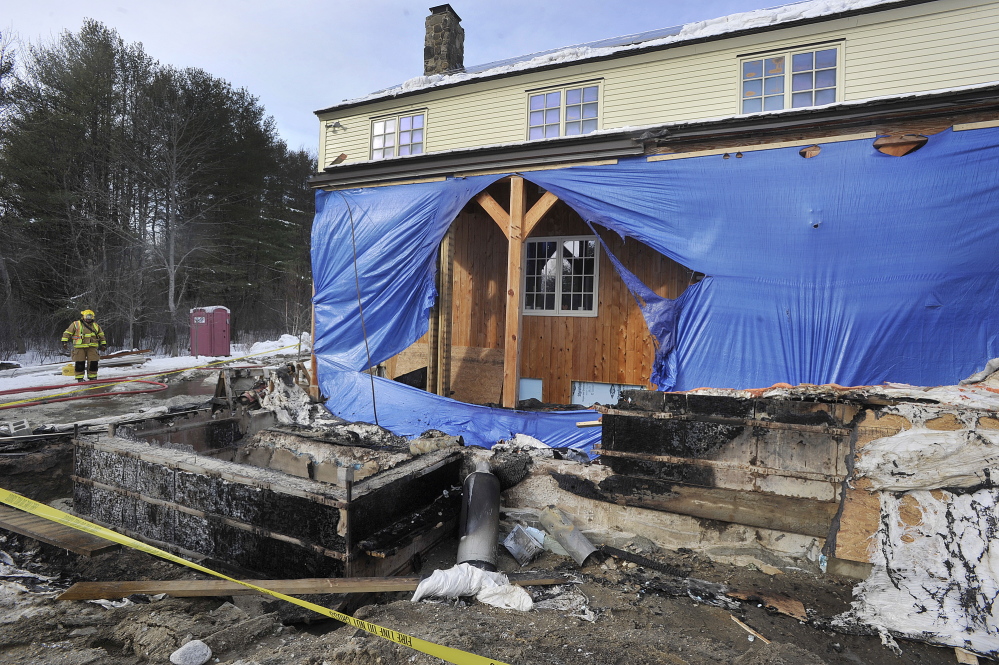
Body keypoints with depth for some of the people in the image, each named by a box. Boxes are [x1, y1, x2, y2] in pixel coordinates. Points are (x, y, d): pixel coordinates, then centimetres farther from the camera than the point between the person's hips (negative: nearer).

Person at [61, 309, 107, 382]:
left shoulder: (95, 326, 16)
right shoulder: (76, 324, 4)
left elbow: (101, 335, 24)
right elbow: (67, 333, 6)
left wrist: (103, 344, 20)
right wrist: (64, 341, -1)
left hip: (92, 347, 3)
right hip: (80, 347, -3)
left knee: (93, 362, 0)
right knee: (80, 363, -1)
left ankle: (92, 376, 13)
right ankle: (79, 377, 9)